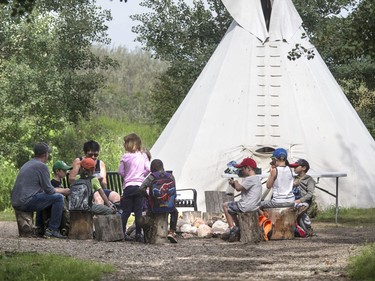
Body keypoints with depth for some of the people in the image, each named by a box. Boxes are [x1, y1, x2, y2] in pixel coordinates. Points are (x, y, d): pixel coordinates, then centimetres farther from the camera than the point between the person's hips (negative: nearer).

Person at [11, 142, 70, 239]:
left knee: (43, 196, 35)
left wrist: (57, 189, 31)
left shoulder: (27, 164, 21)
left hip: (15, 202, 10)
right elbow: (49, 190, -7)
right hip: (26, 202, -10)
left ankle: (39, 227, 32)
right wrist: (64, 191, 10)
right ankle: (52, 230, -5)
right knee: (58, 197, -6)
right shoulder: (42, 166, -8)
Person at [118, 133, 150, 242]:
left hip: (128, 186, -1)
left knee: (126, 211, 6)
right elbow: (148, 169, 0)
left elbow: (120, 172, -1)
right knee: (139, 211, 3)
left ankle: (122, 232, 6)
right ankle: (138, 233, 0)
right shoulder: (143, 156, 1)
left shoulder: (125, 157, -5)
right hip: (140, 185, 1)